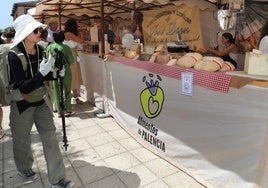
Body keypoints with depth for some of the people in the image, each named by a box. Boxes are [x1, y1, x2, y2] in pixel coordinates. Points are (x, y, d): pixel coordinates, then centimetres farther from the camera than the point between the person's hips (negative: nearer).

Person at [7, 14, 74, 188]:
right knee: (22, 140, 15)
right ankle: (24, 169, 45)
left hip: (41, 101, 5)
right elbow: (23, 88, -24)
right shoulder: (14, 56, -20)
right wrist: (41, 72, -35)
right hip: (22, 104, -4)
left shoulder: (40, 50, -4)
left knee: (50, 137, 2)